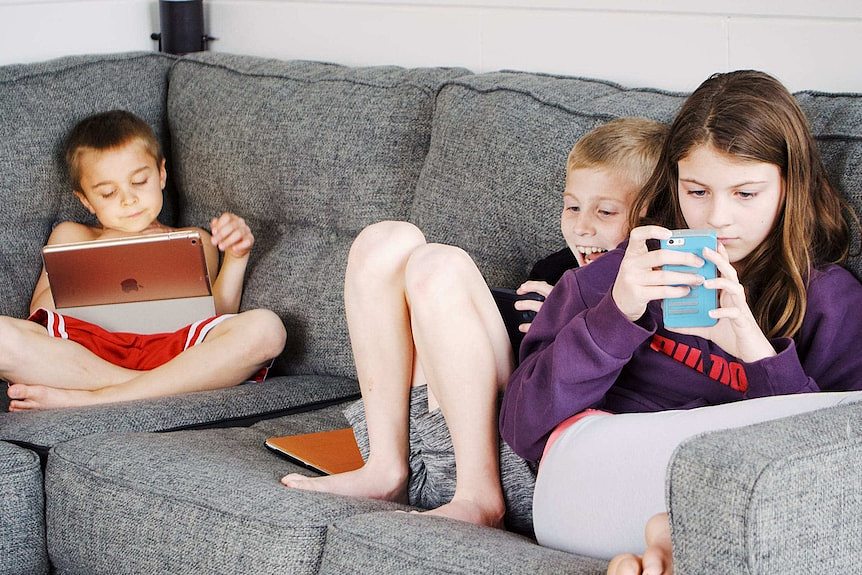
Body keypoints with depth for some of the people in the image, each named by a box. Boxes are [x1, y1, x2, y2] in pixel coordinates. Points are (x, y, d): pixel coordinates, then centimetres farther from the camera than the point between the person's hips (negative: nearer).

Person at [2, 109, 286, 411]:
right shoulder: (72, 237, 32)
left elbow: (216, 314, 20)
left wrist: (235, 257, 6)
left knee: (265, 328, -29)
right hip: (82, 348, -1)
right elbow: (38, 312, 20)